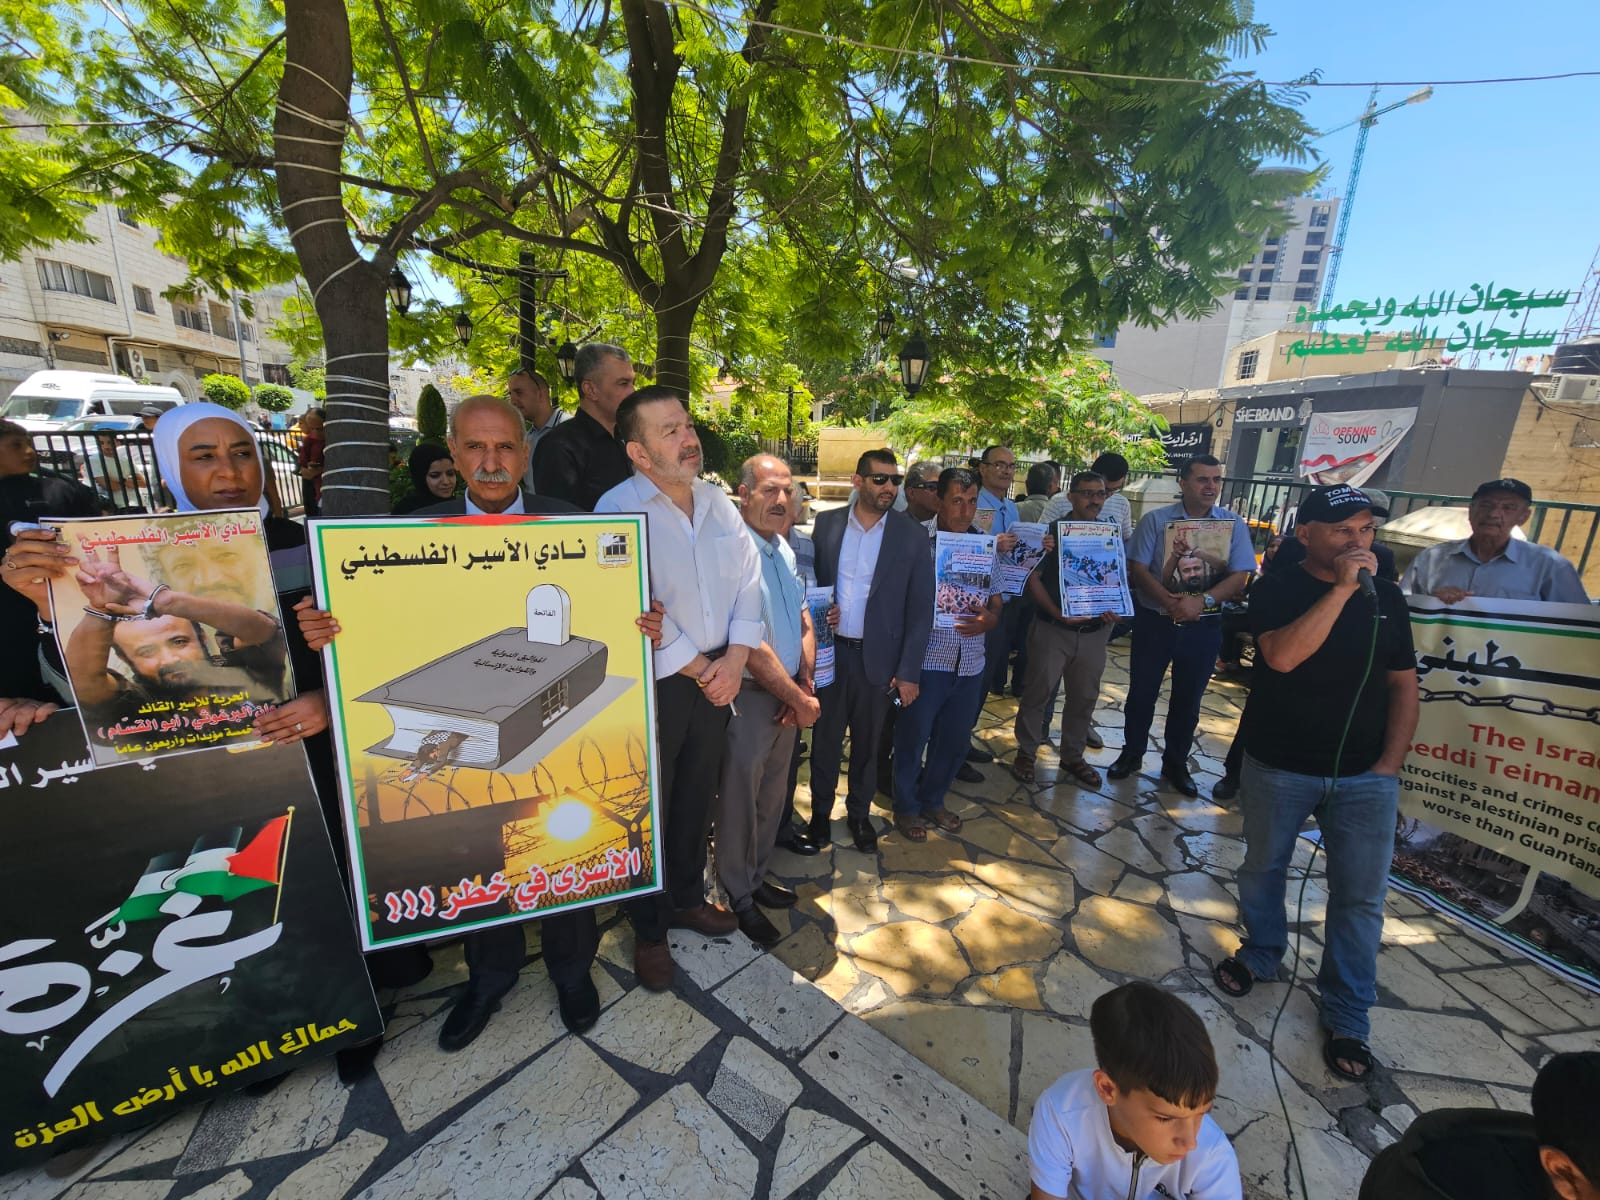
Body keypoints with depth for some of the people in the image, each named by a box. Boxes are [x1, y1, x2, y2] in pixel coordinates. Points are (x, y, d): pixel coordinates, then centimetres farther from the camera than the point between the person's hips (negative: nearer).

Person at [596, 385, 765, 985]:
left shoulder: (717, 500, 5)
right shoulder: (617, 509, -14)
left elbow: (747, 579, 3)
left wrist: (734, 658, -8)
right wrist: (697, 670, -12)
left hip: (717, 675, 5)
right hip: (652, 683, -5)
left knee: (697, 795, 20)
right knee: (647, 806, 12)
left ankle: (688, 898, 44)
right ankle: (649, 929, 35)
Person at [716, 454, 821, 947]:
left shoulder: (784, 549, 6)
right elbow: (752, 647, -23)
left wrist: (804, 687, -3)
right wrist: (800, 700, -14)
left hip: (787, 696, 8)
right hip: (750, 697, -8)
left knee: (772, 797, 22)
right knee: (739, 803, 10)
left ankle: (756, 878, 43)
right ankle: (738, 897, 33)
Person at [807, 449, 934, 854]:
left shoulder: (912, 535, -5)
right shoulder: (826, 524, -1)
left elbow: (920, 607, -4)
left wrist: (909, 671, -7)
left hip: (877, 657, -1)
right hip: (828, 652, 1)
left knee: (867, 742, 16)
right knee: (825, 737, 15)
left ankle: (859, 813, 38)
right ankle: (821, 810, 36)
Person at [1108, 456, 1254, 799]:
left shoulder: (1234, 524, 0)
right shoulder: (1155, 520, -3)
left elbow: (1239, 577, -6)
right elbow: (1138, 569, -9)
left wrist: (1202, 602, -23)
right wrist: (1169, 600, -25)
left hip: (1203, 626, 1)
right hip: (1154, 620, -1)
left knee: (1188, 699, 13)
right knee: (1141, 692, 9)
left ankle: (1175, 764, 30)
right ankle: (1131, 753, 28)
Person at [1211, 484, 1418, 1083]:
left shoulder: (1386, 597, 3)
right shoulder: (1277, 590, -8)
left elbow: (1403, 684, 6)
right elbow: (1281, 656, -27)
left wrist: (1390, 763, -2)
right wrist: (1341, 589, -25)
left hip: (1365, 776, 3)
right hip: (1278, 768, -2)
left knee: (1360, 897, 7)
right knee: (1263, 868, 15)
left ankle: (1347, 1016, 24)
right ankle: (1261, 953, 40)